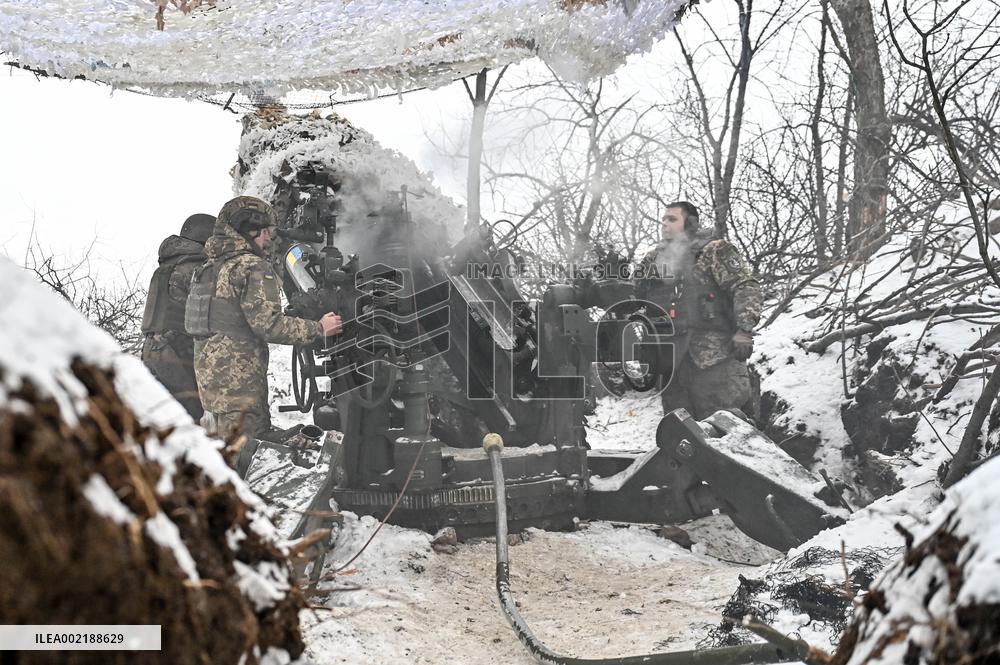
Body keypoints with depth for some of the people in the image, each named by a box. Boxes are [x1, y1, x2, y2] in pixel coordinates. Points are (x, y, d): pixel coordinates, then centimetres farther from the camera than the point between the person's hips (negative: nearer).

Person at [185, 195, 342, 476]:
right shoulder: (252, 267, -12)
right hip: (239, 378, -9)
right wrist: (318, 328, -10)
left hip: (209, 374, 9)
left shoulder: (210, 267, 17)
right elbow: (268, 323, -19)